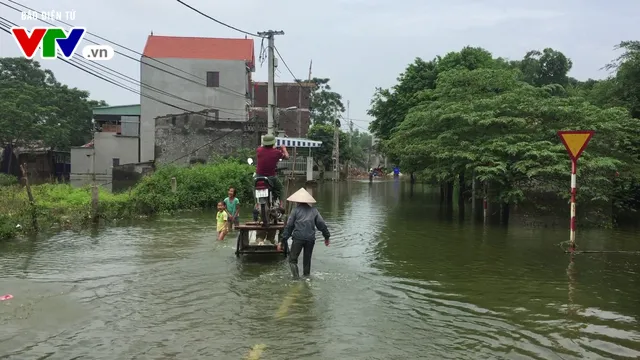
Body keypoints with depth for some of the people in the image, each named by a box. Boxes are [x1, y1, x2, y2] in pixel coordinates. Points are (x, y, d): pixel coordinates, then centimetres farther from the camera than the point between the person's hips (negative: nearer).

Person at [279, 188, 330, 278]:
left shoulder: (296, 210, 6)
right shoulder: (314, 210, 12)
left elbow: (289, 226, 2)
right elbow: (321, 224, 10)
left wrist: (282, 241, 2)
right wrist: (326, 237, 20)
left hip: (298, 238, -3)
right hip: (310, 239, 3)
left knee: (292, 259, 5)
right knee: (307, 260, 17)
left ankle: (296, 277, -13)